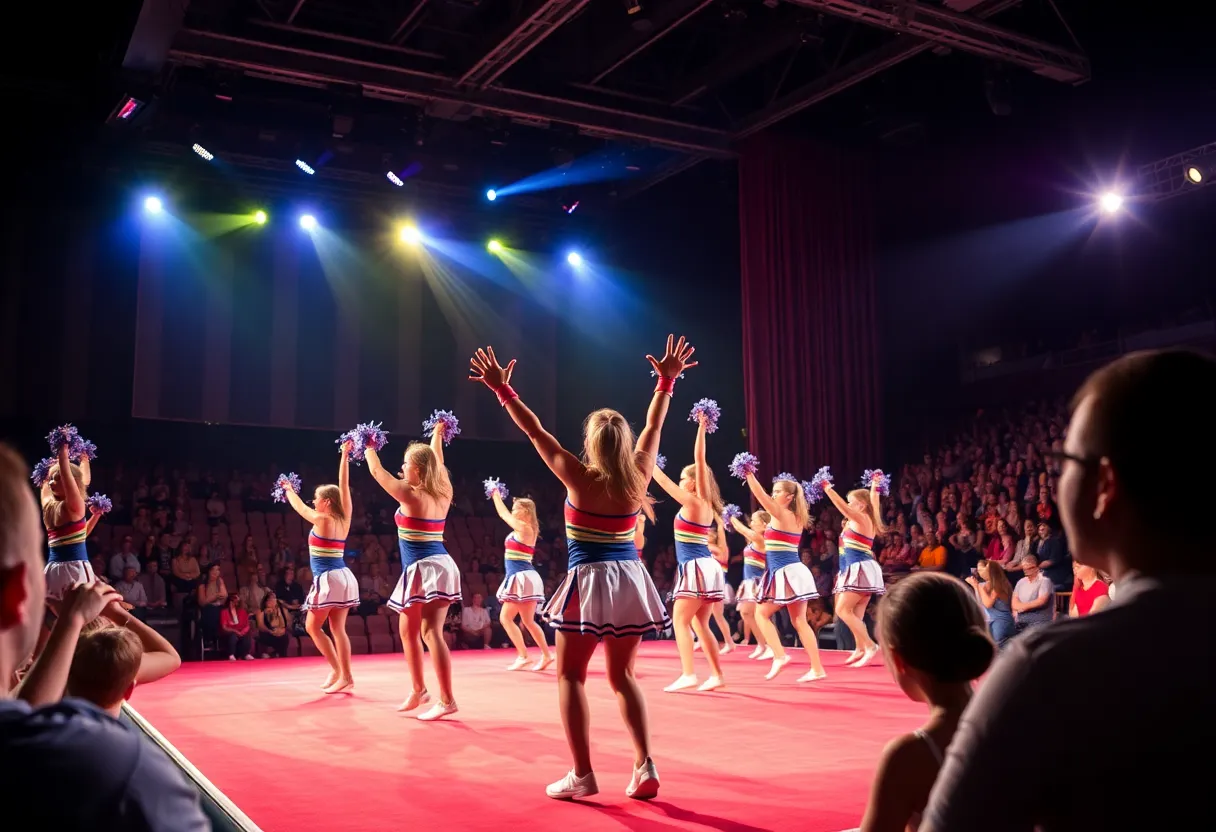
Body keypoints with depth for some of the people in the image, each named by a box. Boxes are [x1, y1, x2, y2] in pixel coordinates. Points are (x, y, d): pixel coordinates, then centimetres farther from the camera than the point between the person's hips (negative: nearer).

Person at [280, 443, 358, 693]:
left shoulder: (321, 520, -10)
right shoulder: (344, 519, 6)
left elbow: (299, 507, 7)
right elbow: (344, 485, 10)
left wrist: (288, 489, 24)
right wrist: (344, 457, 10)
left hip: (328, 579, -7)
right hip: (344, 577, 7)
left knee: (313, 626, 5)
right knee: (338, 628, 7)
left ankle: (337, 671, 0)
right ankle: (346, 677, 2)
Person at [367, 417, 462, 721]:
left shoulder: (410, 495, -11)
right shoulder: (443, 494, 8)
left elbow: (376, 471, 1)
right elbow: (437, 462, 28)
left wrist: (368, 446, 18)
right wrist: (437, 436, 42)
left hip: (425, 569, -8)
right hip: (435, 566, 8)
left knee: (430, 631, -8)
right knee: (409, 631, 14)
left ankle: (447, 700, -10)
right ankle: (418, 690, 20)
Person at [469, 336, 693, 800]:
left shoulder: (579, 478, -10)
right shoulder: (639, 475, 0)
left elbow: (534, 431, -6)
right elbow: (653, 427, 14)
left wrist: (502, 389, 1)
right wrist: (667, 381, 22)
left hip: (590, 581, -5)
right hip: (629, 580, 5)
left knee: (570, 675, 6)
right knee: (622, 675, 15)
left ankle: (582, 774, 1)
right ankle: (645, 766, 3)